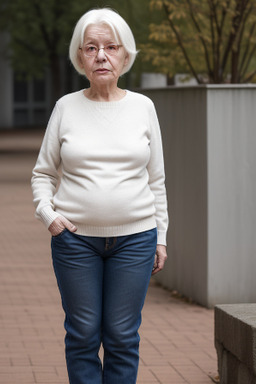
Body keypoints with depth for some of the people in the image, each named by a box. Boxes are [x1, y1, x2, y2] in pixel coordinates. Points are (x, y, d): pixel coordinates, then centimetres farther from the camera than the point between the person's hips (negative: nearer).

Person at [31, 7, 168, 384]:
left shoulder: (142, 107, 5)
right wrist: (47, 212, -8)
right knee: (83, 336, 4)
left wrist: (161, 237, 8)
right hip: (75, 238, 0)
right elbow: (43, 173, 10)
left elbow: (156, 179, 10)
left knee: (122, 337, 3)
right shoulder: (66, 107, 3)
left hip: (134, 238, 0)